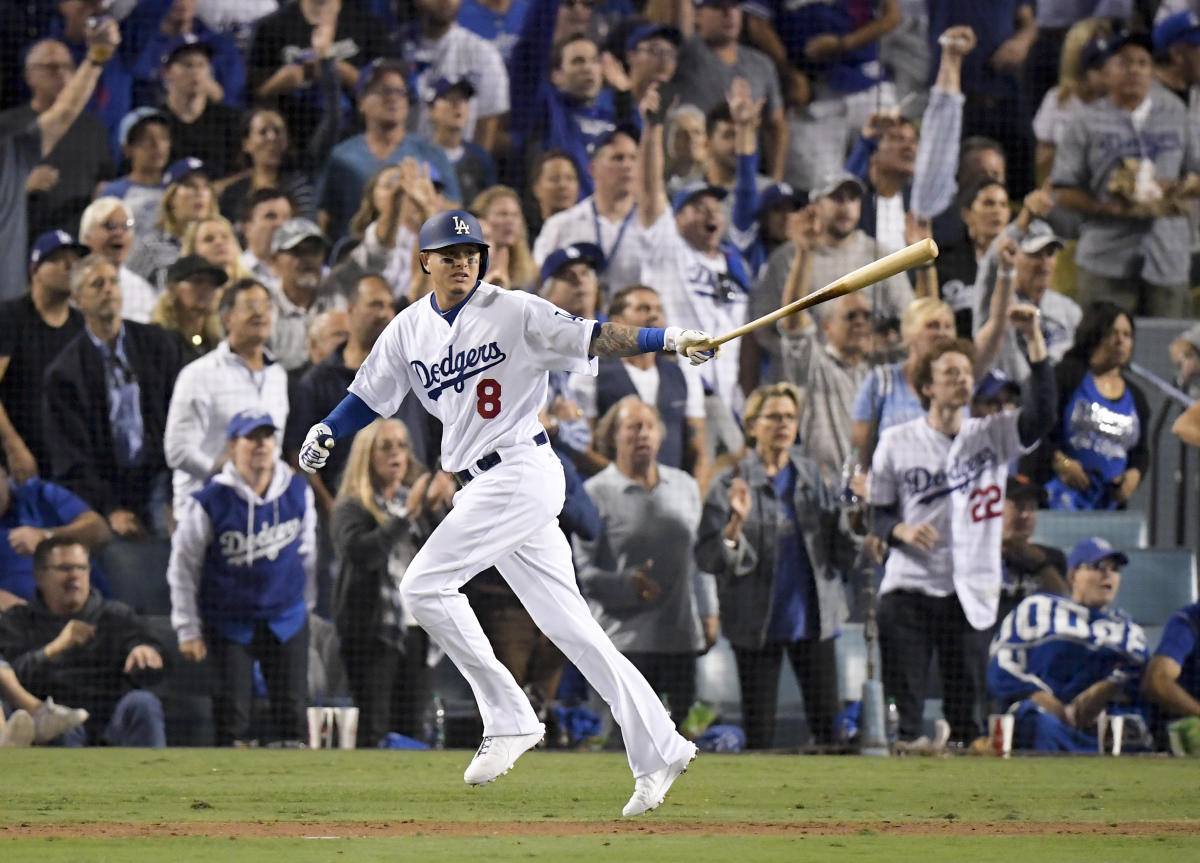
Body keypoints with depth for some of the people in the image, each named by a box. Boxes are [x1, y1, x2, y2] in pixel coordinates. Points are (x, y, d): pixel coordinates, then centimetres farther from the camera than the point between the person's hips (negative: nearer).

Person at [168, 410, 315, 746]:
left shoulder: (298, 492, -3)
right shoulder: (210, 502, -15)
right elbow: (182, 567, -6)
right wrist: (188, 630, -5)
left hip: (287, 619, 3)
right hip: (229, 621, -3)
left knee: (293, 709, 3)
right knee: (231, 714, -5)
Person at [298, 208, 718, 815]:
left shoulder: (513, 312, -5)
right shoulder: (410, 330, 13)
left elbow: (591, 338, -13)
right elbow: (369, 396, 20)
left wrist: (670, 340, -25)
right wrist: (325, 431, 3)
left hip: (522, 472, -7)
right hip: (479, 488, 7)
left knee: (425, 585, -15)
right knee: (568, 626, 5)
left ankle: (509, 718, -8)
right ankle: (658, 750, 6)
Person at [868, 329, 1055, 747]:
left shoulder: (992, 436, 7)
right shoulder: (897, 442, 6)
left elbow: (1042, 414, -12)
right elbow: (876, 514, 9)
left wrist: (1035, 342, -19)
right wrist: (901, 530, -14)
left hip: (969, 597, 1)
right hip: (908, 590, -1)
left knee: (967, 712, 3)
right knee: (902, 707, -4)